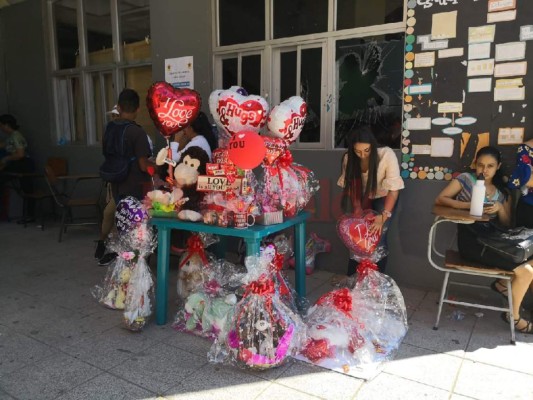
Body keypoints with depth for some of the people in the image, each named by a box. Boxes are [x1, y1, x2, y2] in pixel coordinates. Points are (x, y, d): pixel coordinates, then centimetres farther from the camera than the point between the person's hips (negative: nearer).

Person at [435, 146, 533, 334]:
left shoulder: (503, 191, 15)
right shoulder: (465, 179, 1)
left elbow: (506, 224, 14)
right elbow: (439, 199, -8)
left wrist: (500, 208, -7)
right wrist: (468, 205, -19)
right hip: (470, 241, -6)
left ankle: (503, 282, 13)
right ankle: (513, 315, 8)